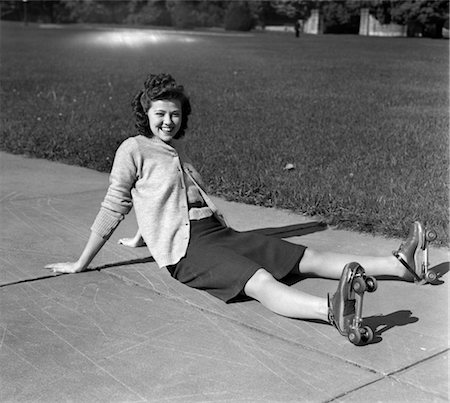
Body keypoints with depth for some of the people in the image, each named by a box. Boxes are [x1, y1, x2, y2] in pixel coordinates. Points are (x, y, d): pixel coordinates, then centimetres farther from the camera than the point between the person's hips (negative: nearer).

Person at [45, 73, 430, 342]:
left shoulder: (178, 145, 22)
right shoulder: (134, 149, 0)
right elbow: (113, 207, 2)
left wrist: (140, 237, 46)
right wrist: (81, 264, 4)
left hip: (220, 233, 8)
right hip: (185, 249, -7)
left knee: (309, 257, -3)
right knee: (262, 282, -36)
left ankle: (402, 264, -9)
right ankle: (333, 311, -59)